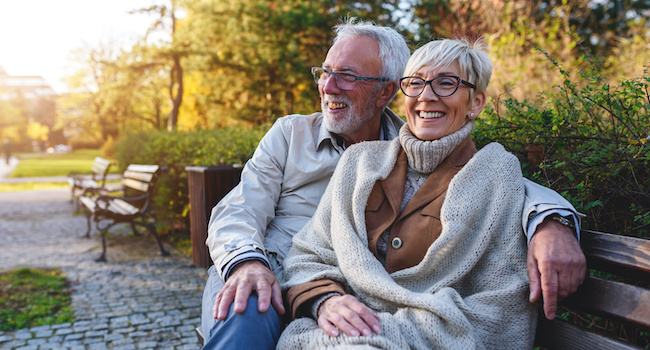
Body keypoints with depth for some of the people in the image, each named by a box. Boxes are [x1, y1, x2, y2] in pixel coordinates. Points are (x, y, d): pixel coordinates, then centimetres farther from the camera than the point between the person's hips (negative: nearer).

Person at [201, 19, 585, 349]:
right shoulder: (290, 133, 9)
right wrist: (247, 262, -23)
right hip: (268, 276, -2)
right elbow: (239, 212, 1)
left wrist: (550, 221, -25)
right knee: (245, 318, -37)